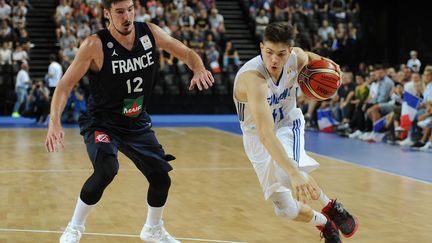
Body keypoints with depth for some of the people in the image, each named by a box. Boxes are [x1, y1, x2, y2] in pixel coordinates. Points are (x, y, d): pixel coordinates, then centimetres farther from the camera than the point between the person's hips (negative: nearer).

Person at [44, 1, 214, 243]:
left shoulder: (150, 32, -9)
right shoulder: (95, 45, -21)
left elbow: (187, 53, 2)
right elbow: (65, 85, -20)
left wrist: (199, 69, -21)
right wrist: (55, 122, -34)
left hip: (138, 123, 5)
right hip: (102, 123, -5)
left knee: (162, 178, 7)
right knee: (106, 170, -30)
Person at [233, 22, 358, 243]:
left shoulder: (296, 58, -19)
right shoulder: (252, 77, -37)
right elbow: (265, 134, -49)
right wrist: (295, 172, -59)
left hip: (288, 123, 2)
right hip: (258, 139, -2)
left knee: (287, 174, -32)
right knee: (286, 210, 0)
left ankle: (331, 206, -4)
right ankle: (325, 224, 31)